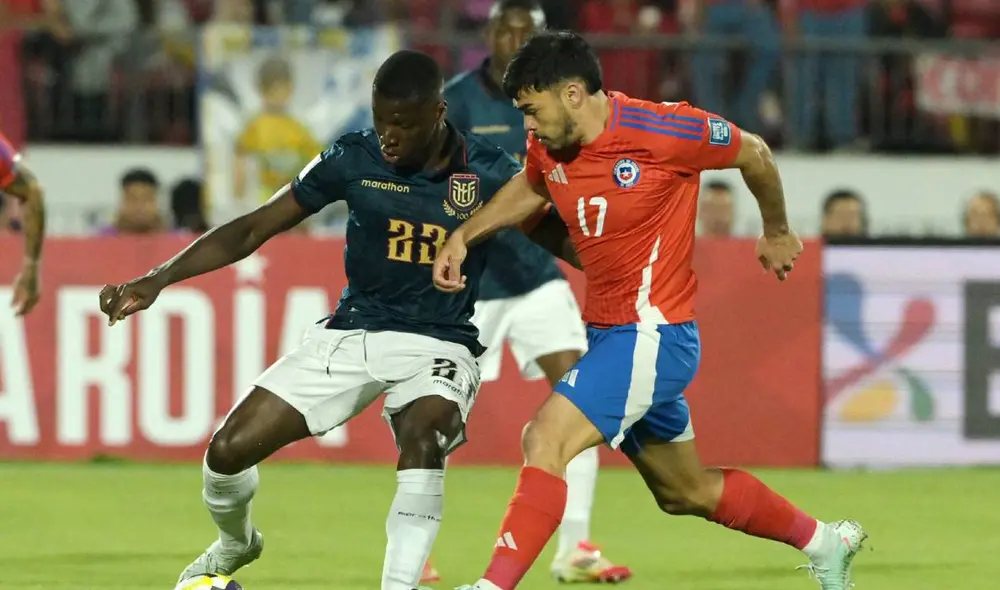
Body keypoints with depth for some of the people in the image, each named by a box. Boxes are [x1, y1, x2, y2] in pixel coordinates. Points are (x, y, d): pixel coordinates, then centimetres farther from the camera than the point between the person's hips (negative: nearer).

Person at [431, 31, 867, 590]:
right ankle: (825, 541, 38)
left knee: (545, 439, -24)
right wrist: (464, 235, 10)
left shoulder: (662, 131, -19)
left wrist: (777, 233, 14)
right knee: (686, 491, 20)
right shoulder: (549, 148, 0)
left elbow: (754, 154, -2)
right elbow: (529, 189, 25)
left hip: (653, 335, -8)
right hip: (608, 333, 8)